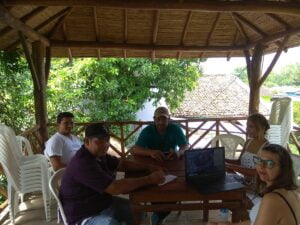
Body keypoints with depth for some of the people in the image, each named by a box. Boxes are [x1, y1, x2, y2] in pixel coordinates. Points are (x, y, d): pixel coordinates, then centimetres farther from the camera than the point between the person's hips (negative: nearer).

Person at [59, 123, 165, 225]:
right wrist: (149, 179, -27)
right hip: (86, 215, -9)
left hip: (104, 203, 9)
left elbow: (122, 164, 11)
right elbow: (115, 188, -34)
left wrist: (148, 167, -4)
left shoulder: (99, 154, 2)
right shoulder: (83, 163, -30)